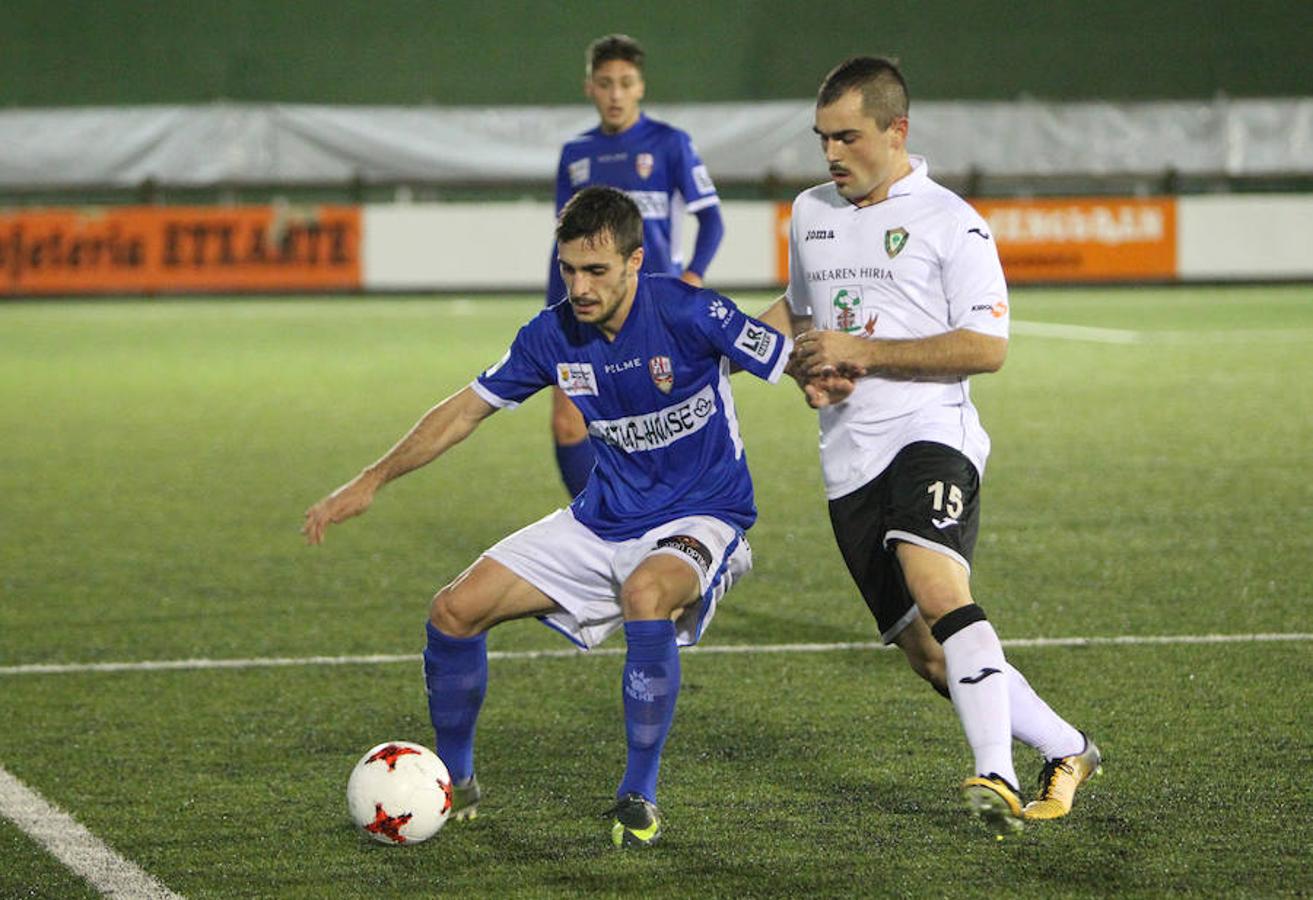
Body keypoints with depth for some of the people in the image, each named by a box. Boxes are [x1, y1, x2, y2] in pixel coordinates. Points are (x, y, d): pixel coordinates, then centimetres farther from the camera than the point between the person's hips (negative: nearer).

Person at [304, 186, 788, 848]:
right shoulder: (553, 335, -6)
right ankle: (454, 785, 20)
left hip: (699, 517, -6)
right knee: (455, 611, -4)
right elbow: (468, 408, 6)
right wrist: (371, 481, 5)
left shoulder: (689, 315, -21)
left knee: (646, 594, -40)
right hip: (602, 520, 6)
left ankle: (639, 797, -21)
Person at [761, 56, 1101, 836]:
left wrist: (860, 352, -14)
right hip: (850, 463, 6)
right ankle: (1065, 751, 17)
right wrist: (805, 364, 10)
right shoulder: (810, 214, 18)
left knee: (936, 585, -33)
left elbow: (987, 348, -10)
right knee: (929, 656, 1)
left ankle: (997, 775, -38)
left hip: (932, 432, -6)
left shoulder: (951, 223, -3)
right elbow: (796, 309, 35)